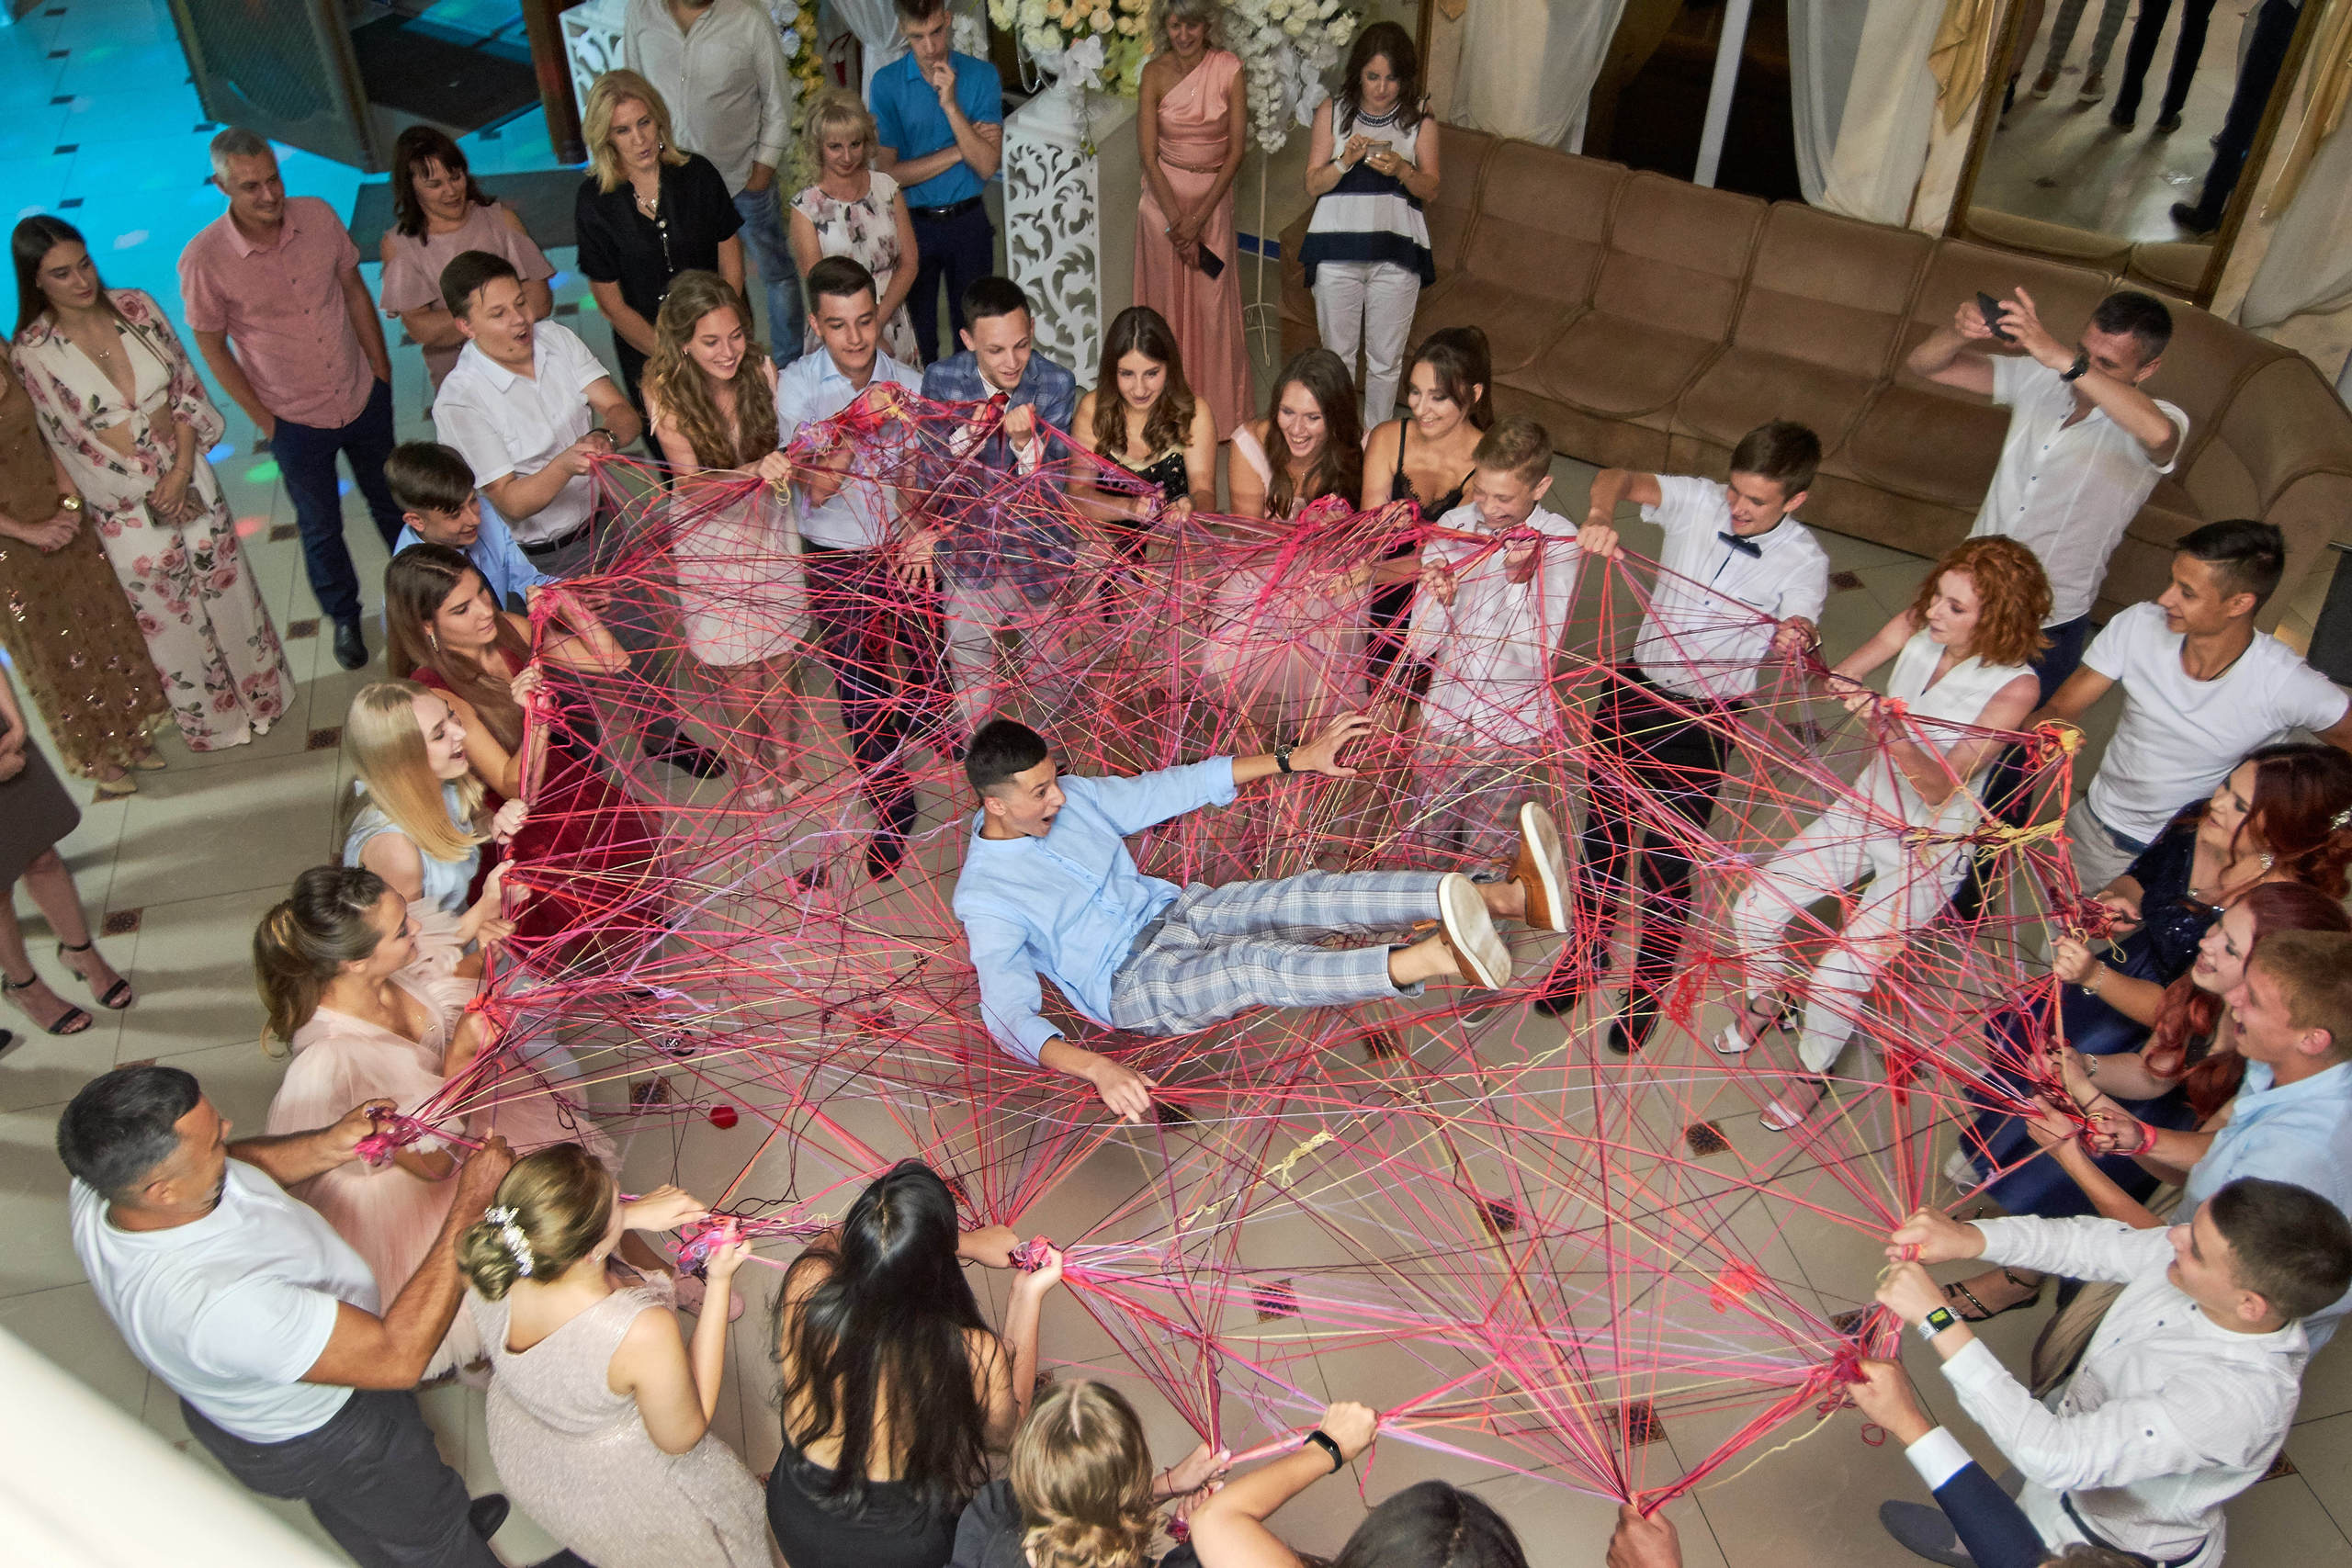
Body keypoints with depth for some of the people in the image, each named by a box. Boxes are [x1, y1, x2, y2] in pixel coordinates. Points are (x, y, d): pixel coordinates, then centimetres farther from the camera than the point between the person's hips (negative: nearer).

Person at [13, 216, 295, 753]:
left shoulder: (136, 308, -7)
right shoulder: (34, 352, -16)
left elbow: (186, 390, -3)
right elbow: (73, 444, -12)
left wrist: (182, 471, -13)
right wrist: (155, 493, -12)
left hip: (188, 475, 3)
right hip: (127, 507, -3)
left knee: (226, 586, 18)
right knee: (168, 616, 14)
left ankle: (258, 690, 41)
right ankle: (208, 718, 35)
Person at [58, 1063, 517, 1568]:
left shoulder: (99, 1187, -26)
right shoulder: (220, 1306, -49)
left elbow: (236, 1168, -4)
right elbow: (396, 1358, -42)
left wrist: (326, 1146, -21)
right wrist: (467, 1208, -40)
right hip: (320, 1440, -8)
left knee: (348, 1512, 38)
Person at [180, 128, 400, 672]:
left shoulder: (318, 216, -13)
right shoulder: (205, 259, -22)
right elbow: (211, 346, -9)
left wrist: (381, 370, 4)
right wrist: (263, 419, -7)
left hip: (363, 398, 2)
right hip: (296, 421, -2)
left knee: (389, 501, 23)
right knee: (320, 527, 17)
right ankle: (343, 616, 42)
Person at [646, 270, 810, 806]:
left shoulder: (761, 370, -12)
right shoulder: (665, 391, -19)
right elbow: (691, 480, -25)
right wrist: (753, 471, -43)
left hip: (769, 525, 2)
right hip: (708, 536, -2)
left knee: (782, 650, 11)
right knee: (735, 662, 7)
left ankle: (785, 759, 36)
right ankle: (748, 768, 32)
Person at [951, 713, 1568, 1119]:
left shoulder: (1072, 797, 5)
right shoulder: (984, 897, -14)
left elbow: (1171, 789, 12)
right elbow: (1008, 1011, -27)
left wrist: (1295, 759, 9)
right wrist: (1093, 1066, -47)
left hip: (1178, 911, 6)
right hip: (1134, 985, -5)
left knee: (1315, 895, -21)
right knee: (1258, 964, -35)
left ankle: (1513, 895, -39)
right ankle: (1439, 956, -60)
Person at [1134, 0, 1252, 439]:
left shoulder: (1229, 67, -8)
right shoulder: (1155, 72, -6)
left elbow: (1236, 149, -8)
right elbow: (1149, 155, -7)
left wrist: (1199, 218, -12)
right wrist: (1176, 221, -15)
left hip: (1213, 197, 0)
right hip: (1164, 195, 0)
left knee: (1213, 305, 4)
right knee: (1167, 302, 7)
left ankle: (1217, 412, 19)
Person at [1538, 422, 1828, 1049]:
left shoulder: (1803, 560, -14)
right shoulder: (1698, 501, -10)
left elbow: (1800, 625, -31)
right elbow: (1618, 478, -23)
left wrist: (1799, 636, -55)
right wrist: (1600, 516, -45)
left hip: (1705, 720, -3)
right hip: (1634, 690, 3)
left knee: (1667, 861, 6)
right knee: (1603, 833, 17)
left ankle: (1650, 980, 33)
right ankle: (1587, 953, 42)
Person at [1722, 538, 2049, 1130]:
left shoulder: (2013, 686, -24)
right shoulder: (1916, 628, -12)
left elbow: (1940, 788, -28)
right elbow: (1838, 678, -8)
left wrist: (1887, 727, -44)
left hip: (1930, 845, -5)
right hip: (1865, 809, 5)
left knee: (1836, 977, -12)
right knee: (1754, 910, 1)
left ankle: (1813, 1069, 20)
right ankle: (1767, 1000, 34)